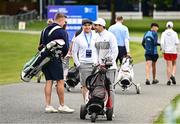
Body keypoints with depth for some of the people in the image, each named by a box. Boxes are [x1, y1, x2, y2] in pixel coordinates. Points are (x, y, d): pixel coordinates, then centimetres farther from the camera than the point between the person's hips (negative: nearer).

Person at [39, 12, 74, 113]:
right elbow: (66, 47, -10)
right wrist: (63, 54, 9)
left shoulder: (45, 30, 14)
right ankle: (62, 106, 0)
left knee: (48, 81, 8)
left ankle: (48, 105, 6)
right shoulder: (62, 32, -9)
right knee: (60, 81, -1)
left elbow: (41, 45, 18)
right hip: (55, 59, -7)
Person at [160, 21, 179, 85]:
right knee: (174, 64, 19)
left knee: (168, 65, 5)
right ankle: (173, 75, -6)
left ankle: (169, 80, 0)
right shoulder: (174, 33, -5)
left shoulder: (164, 33, -2)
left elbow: (162, 43, -11)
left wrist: (163, 50, 2)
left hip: (166, 51, 1)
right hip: (173, 51, -1)